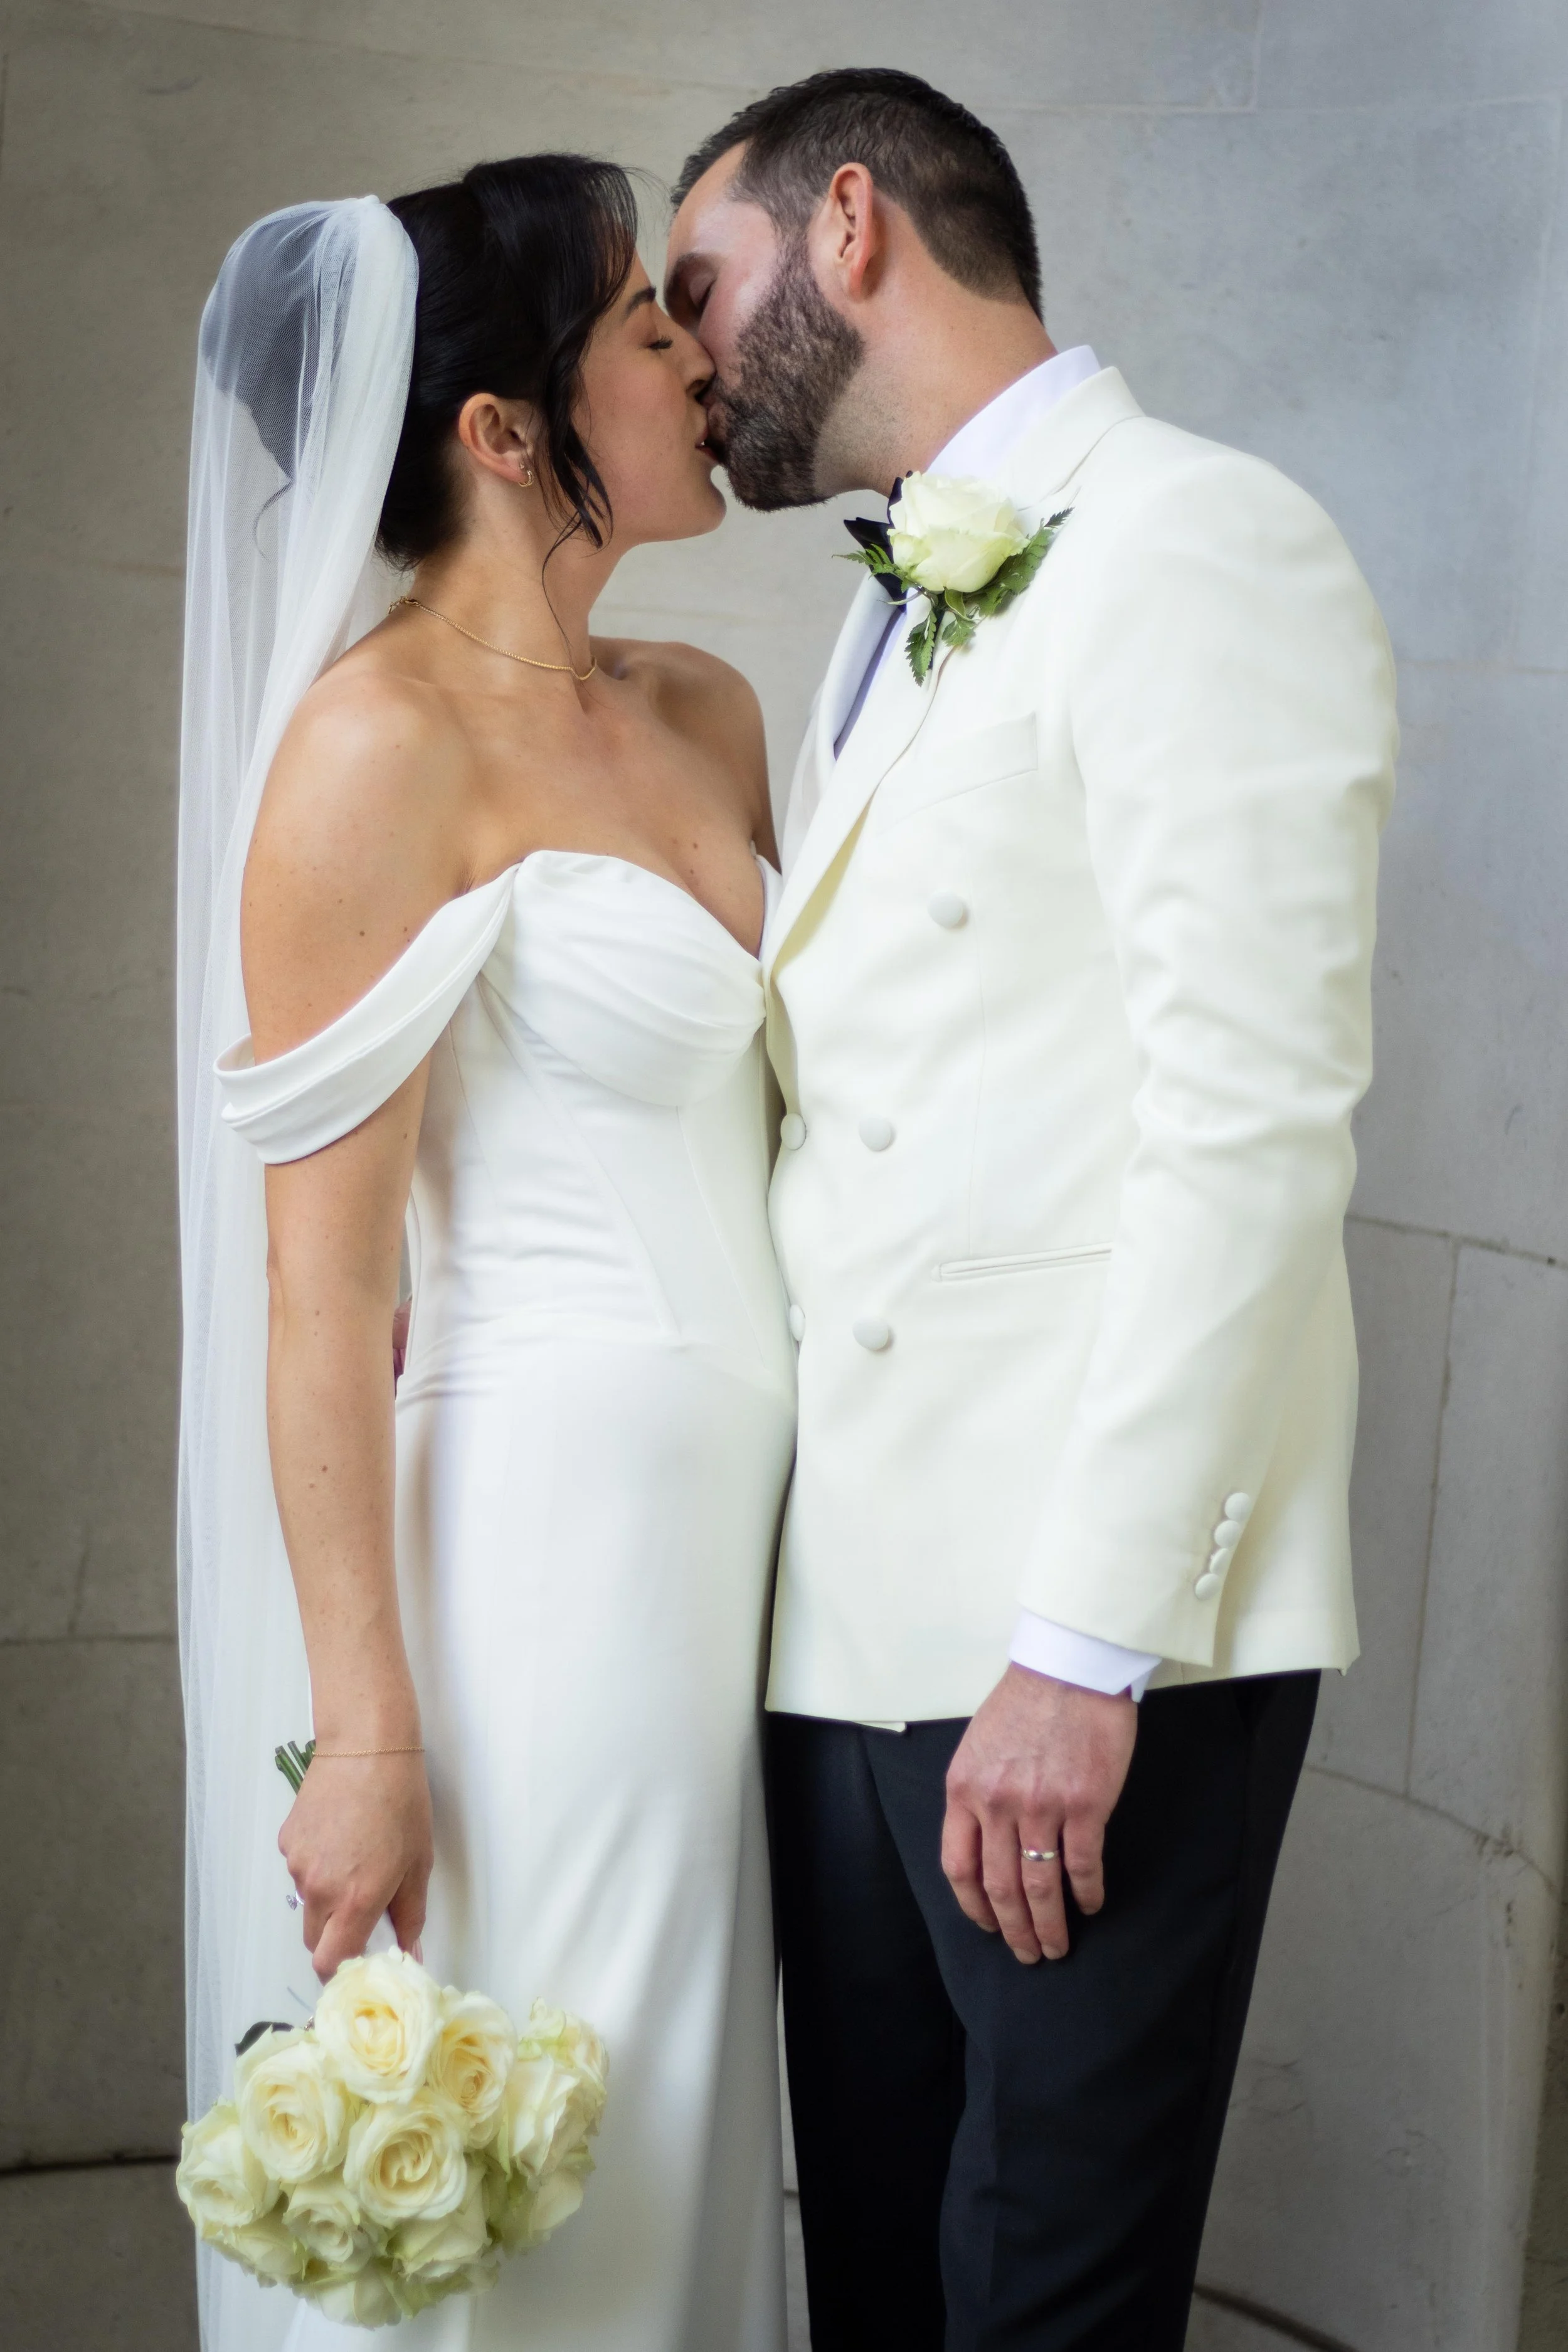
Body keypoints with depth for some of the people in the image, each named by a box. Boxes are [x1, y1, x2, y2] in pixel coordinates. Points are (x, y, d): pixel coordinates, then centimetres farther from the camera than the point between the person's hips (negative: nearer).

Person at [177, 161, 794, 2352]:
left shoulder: (706, 714, 11)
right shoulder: (381, 744, -12)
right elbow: (316, 1287, -14)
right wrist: (360, 1732, -16)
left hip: (745, 1517, 7)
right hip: (549, 1526, -7)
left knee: (692, 2153, 16)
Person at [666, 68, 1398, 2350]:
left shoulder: (1197, 546, -10)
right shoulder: (900, 621, 19)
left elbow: (1251, 1127, -18)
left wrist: (1082, 1648, -20)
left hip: (1092, 1641, -8)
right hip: (854, 1606, 8)